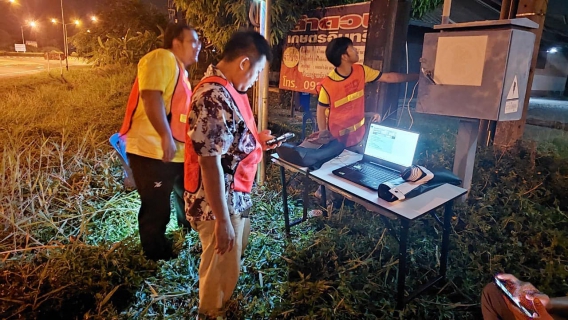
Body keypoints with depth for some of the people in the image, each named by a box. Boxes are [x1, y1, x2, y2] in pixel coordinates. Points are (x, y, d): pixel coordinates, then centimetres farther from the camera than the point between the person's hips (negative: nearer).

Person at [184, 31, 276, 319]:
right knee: (221, 269, 11)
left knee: (233, 255, 30)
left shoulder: (226, 88, 5)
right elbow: (210, 163, -29)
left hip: (236, 195, 11)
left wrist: (255, 138, 8)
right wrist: (222, 220, -25)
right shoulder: (214, 98, -28)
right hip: (218, 203, -11)